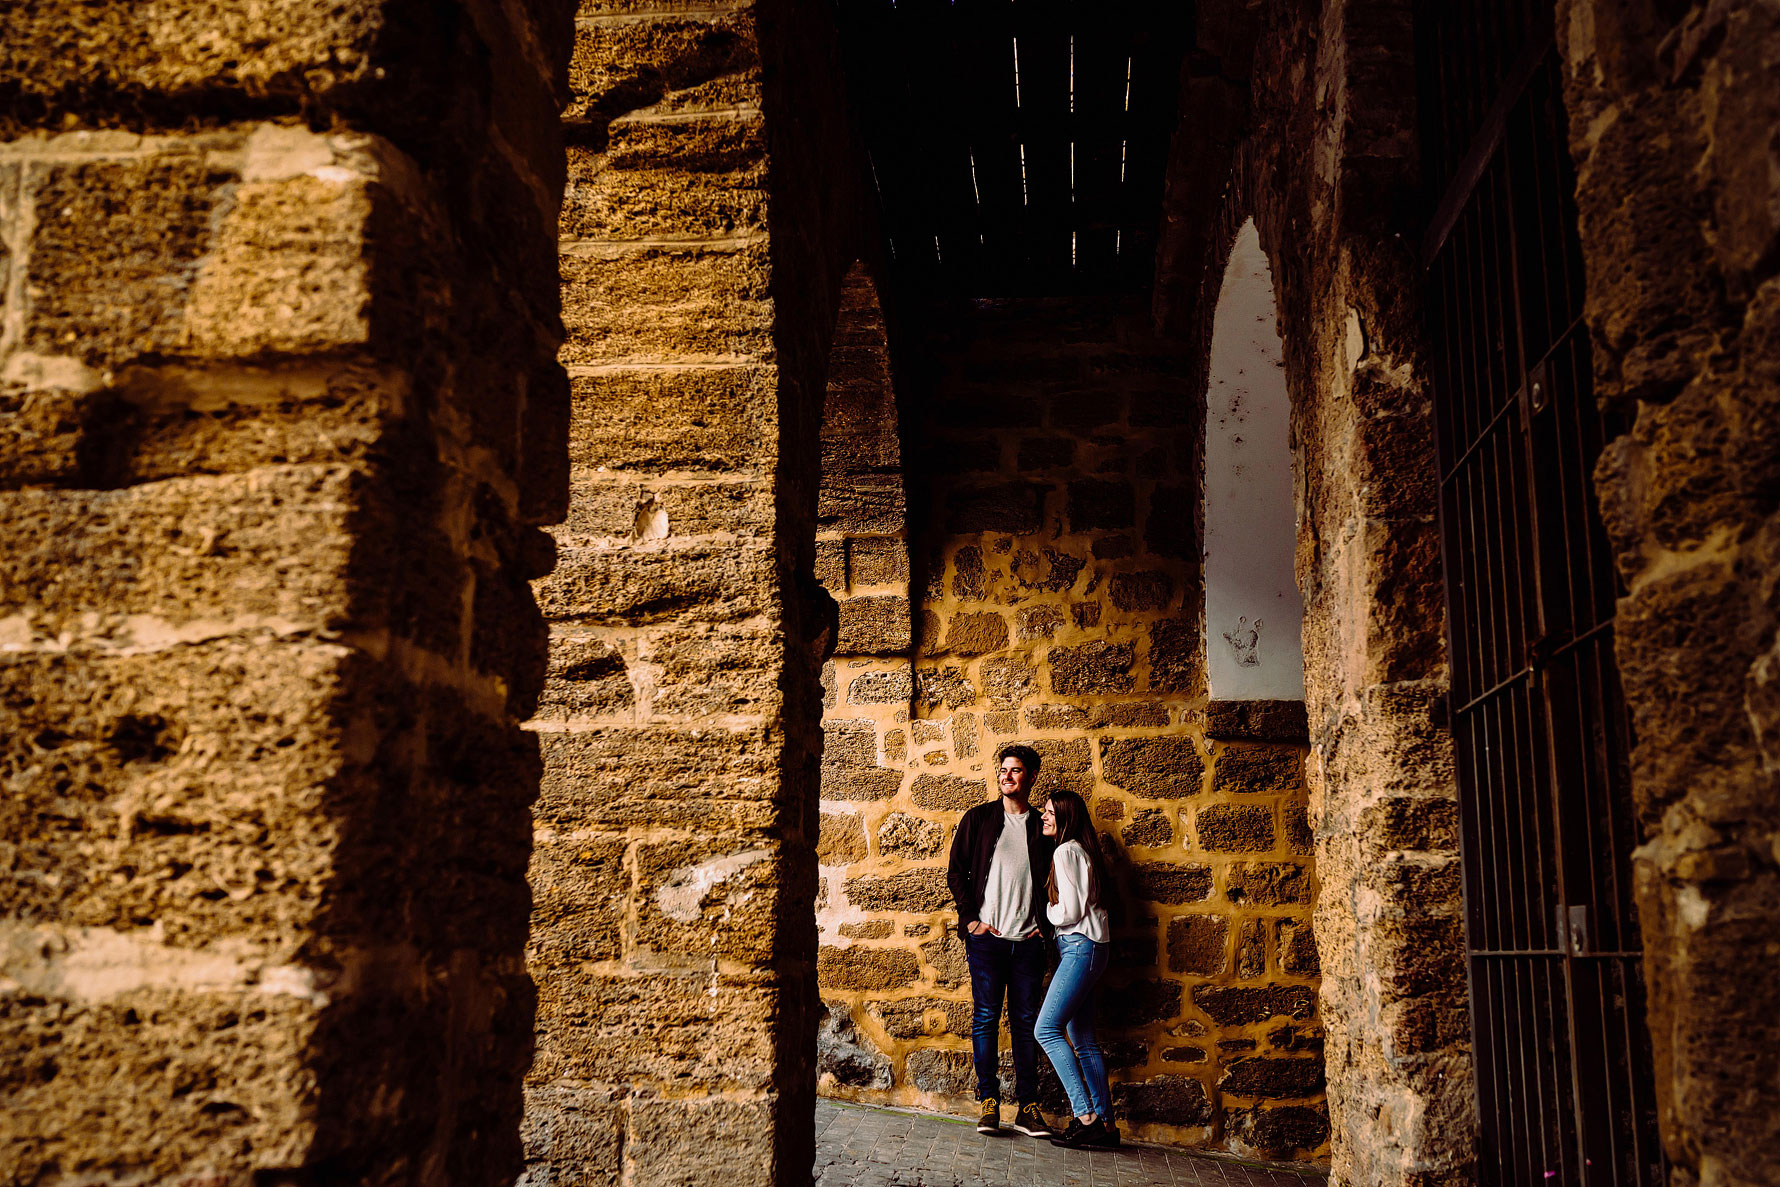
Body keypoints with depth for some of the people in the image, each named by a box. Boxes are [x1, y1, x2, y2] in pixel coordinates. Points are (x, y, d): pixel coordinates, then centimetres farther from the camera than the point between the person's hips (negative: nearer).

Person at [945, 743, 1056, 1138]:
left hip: (1028, 941, 1)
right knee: (986, 1018, 0)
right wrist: (970, 918, -2)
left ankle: (1028, 1106, 9)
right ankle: (989, 1102, 8)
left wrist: (1044, 925, 3)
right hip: (987, 937, -1)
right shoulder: (979, 818, 7)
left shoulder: (1043, 825, 10)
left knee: (1026, 1021, 4)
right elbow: (956, 871, 6)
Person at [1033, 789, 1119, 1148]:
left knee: (1047, 1029, -12)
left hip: (1079, 947, -10)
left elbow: (1069, 912, -15)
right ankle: (1105, 1123, 9)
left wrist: (1044, 911, 2)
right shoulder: (1082, 850, 19)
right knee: (1082, 1038, 9)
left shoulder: (1065, 852, -11)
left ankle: (1085, 1116, -14)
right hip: (1086, 948, 10)